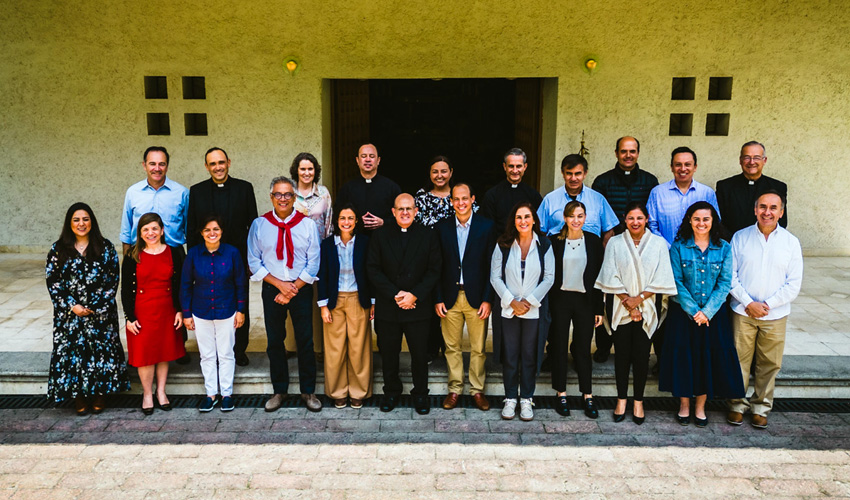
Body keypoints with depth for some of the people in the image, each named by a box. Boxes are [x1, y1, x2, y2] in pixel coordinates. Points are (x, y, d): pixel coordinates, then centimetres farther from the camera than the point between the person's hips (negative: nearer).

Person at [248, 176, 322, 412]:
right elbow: (254, 262, 0)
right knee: (275, 342, 9)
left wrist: (293, 290, -9)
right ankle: (279, 390, 23)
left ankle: (308, 391, 17)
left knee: (305, 342, 3)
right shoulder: (259, 224, 1)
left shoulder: (308, 225, -1)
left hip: (302, 289, -1)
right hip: (271, 289, 1)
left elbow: (313, 264, -2)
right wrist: (280, 285, -10)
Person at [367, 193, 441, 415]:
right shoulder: (380, 235, 3)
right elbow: (373, 269, -3)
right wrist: (394, 294, -12)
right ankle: (391, 392, 29)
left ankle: (420, 394, 25)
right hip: (387, 307, 1)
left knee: (420, 353, 7)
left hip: (418, 307, -1)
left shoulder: (428, 236, 2)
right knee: (389, 353, 11)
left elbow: (434, 271, -2)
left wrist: (414, 295, -13)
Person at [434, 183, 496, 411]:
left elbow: (492, 265, -2)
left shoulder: (487, 227, -1)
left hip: (476, 298, -1)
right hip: (450, 298, 2)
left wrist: (487, 299, -7)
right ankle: (454, 389, 23)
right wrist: (438, 298, 0)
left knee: (478, 348, 6)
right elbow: (437, 267, 6)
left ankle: (477, 390, 21)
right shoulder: (442, 228, 4)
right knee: (452, 347, 9)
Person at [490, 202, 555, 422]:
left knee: (529, 356, 8)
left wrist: (529, 301, -9)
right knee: (510, 356, 7)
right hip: (508, 310, 0)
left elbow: (549, 278, -2)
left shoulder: (544, 245, -1)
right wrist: (512, 301, -10)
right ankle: (510, 399, 20)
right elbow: (495, 276, -2)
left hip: (534, 310, 0)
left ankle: (526, 399, 21)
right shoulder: (503, 245, -1)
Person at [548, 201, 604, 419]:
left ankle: (587, 396, 18)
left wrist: (599, 308, 1)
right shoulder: (554, 241, 0)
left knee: (583, 348, 6)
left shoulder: (593, 241, 3)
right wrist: (547, 305, -4)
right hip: (560, 300, 0)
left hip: (585, 300, 1)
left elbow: (598, 276, 4)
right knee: (559, 347, 6)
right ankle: (561, 394, 18)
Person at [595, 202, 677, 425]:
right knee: (622, 352, 4)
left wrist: (638, 298, -11)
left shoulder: (658, 243, 3)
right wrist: (629, 305, -8)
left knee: (642, 354, 1)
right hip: (620, 306, 0)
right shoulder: (614, 243, 3)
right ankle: (621, 400, 16)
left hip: (648, 307, 0)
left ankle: (638, 402, 15)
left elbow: (661, 279, -2)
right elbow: (611, 277, -2)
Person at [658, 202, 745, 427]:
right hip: (683, 313, -1)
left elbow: (725, 283, -4)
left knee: (708, 358, 5)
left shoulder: (724, 249, 0)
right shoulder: (678, 247, -4)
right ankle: (684, 405, 20)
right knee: (683, 356, 4)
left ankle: (700, 407, 21)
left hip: (713, 313, 1)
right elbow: (676, 282, -7)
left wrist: (707, 312, -13)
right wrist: (693, 311, -14)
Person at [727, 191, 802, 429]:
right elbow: (731, 276, -1)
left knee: (769, 364, 8)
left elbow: (794, 284, -1)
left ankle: (761, 407, 25)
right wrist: (749, 303, -10)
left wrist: (767, 304, -10)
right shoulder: (740, 237, 0)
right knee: (740, 360, 6)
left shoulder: (791, 242, 1)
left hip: (775, 315, 1)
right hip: (743, 312, 0)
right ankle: (737, 405, 22)